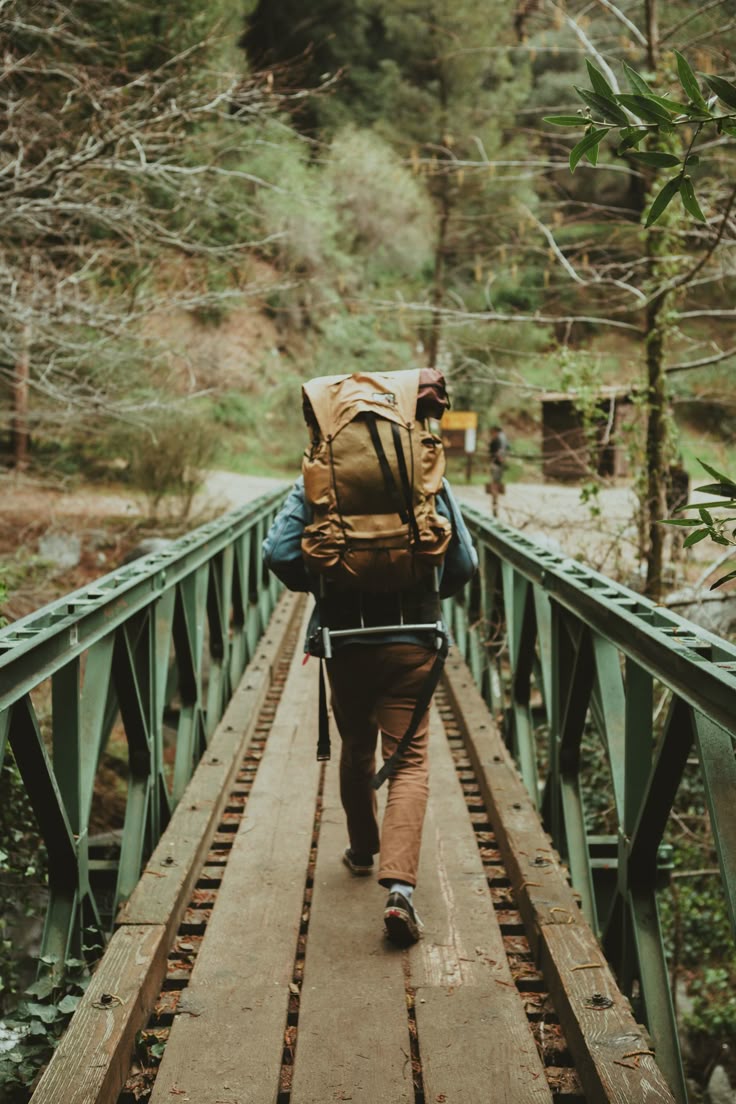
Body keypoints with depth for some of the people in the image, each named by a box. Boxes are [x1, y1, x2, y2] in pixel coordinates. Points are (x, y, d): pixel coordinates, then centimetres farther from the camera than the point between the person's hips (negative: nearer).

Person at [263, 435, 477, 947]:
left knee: (356, 749, 22)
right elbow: (464, 564, -1)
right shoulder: (430, 481, 0)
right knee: (409, 761, -1)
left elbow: (279, 553, -9)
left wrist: (320, 587, 9)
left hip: (344, 641, 1)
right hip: (411, 641, -1)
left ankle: (363, 850, 41)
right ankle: (400, 886, -17)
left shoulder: (317, 482, -1)